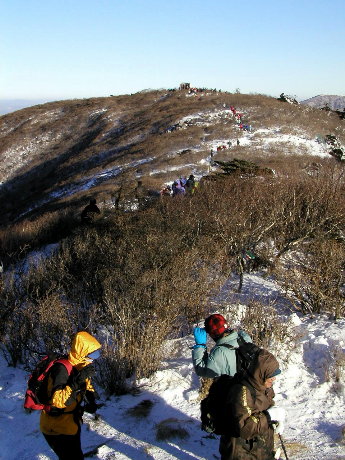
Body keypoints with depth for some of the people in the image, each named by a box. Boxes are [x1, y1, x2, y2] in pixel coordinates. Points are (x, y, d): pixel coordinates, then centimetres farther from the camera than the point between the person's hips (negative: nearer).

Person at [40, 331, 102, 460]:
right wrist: (77, 380, -42)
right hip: (57, 427, -9)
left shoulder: (81, 366, -1)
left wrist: (91, 402, -5)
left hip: (72, 422, 9)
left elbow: (87, 386, 14)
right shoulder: (61, 368, -29)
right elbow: (57, 400, -37)